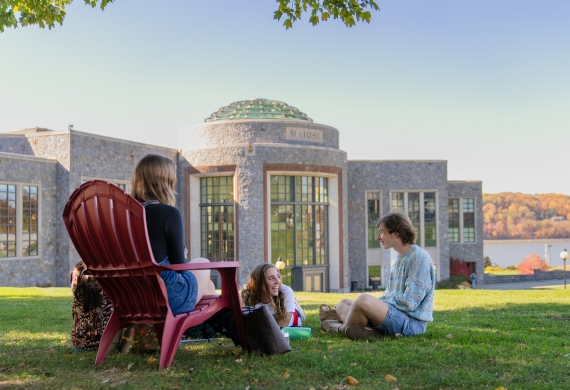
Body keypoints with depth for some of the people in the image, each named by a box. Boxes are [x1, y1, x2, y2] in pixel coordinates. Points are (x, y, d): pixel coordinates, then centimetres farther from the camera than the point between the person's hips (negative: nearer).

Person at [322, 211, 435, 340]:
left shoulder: (419, 257, -11)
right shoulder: (397, 260, 19)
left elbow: (409, 302, -18)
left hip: (412, 322, -10)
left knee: (364, 299, -32)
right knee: (343, 304, 13)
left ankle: (343, 328, -2)